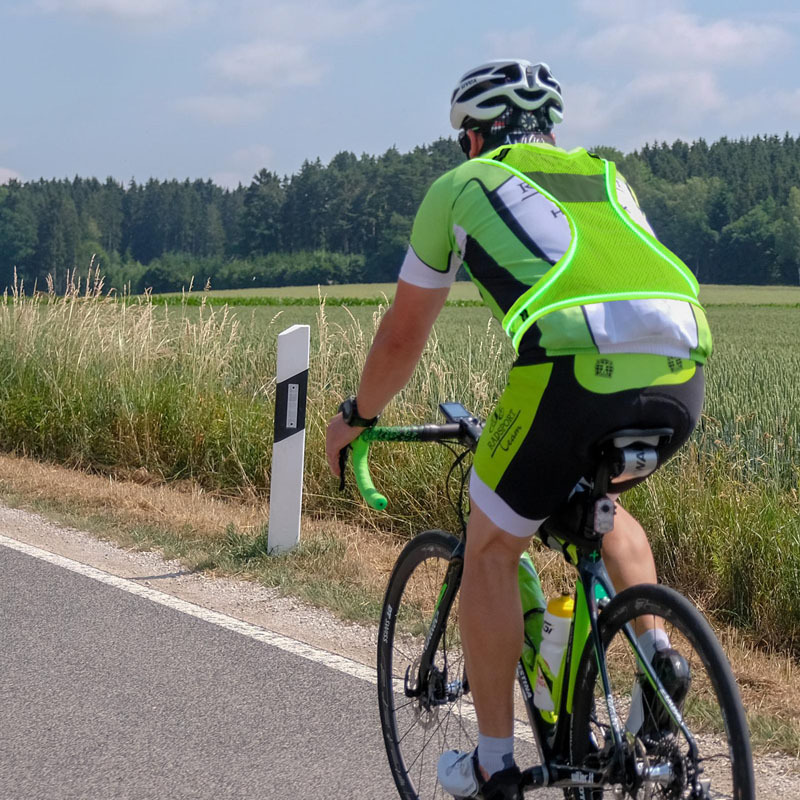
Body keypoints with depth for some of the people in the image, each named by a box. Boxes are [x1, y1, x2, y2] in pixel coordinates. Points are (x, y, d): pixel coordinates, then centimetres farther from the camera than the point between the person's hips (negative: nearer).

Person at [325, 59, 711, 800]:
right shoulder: (605, 178, 34)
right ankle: (657, 651, 19)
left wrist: (356, 417, 45)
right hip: (680, 373, 5)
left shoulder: (461, 186, 23)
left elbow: (402, 334, 29)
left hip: (573, 363, -5)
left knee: (489, 551, 16)